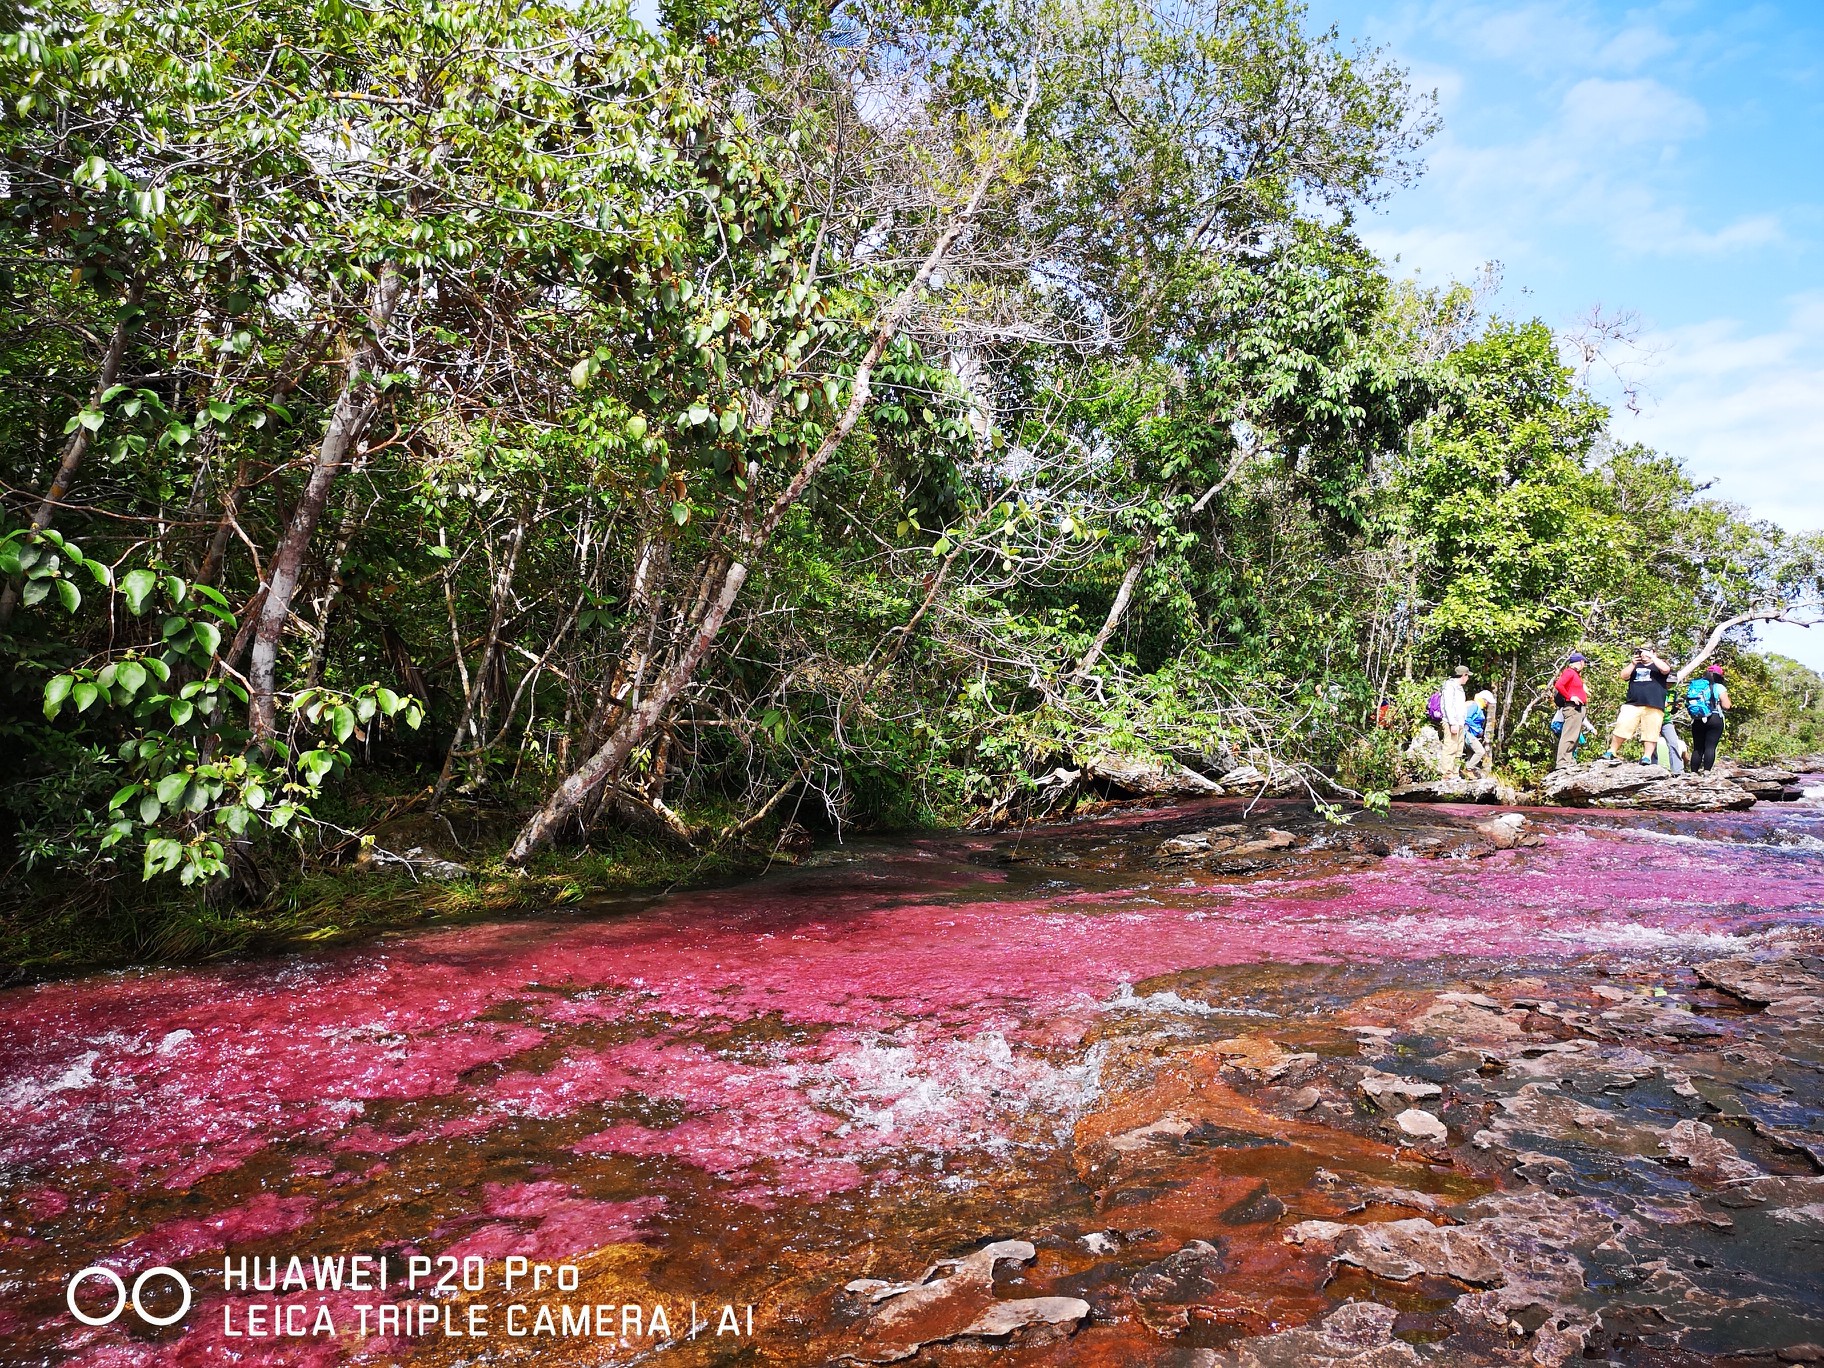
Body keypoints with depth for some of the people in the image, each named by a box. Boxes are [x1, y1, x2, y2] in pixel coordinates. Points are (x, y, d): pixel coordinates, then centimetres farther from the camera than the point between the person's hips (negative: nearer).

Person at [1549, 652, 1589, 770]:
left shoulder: (1576, 674, 21)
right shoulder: (1569, 672, -8)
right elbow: (1558, 685, -21)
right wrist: (1570, 697, -18)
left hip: (1579, 708, 11)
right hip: (1572, 707, -11)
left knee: (1574, 736, 11)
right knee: (1569, 736, -16)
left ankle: (1570, 760, 14)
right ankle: (1562, 762, -20)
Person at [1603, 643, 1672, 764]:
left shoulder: (1659, 664, 14)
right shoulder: (1635, 666, 24)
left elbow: (1666, 669, -9)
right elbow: (1624, 676, 9)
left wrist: (1651, 657, -9)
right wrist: (1633, 663, -3)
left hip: (1654, 707, -2)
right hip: (1632, 705, 2)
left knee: (1651, 733, -6)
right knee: (1621, 728, -7)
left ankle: (1647, 757, -4)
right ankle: (1611, 752, 0)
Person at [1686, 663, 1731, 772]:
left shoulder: (1694, 686, 11)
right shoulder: (1718, 687, -3)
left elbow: (1688, 705, 13)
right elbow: (1726, 706, -7)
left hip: (1697, 721, 4)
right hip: (1714, 720, -4)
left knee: (1697, 748, 8)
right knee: (1710, 746, -7)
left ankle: (1693, 772, 5)